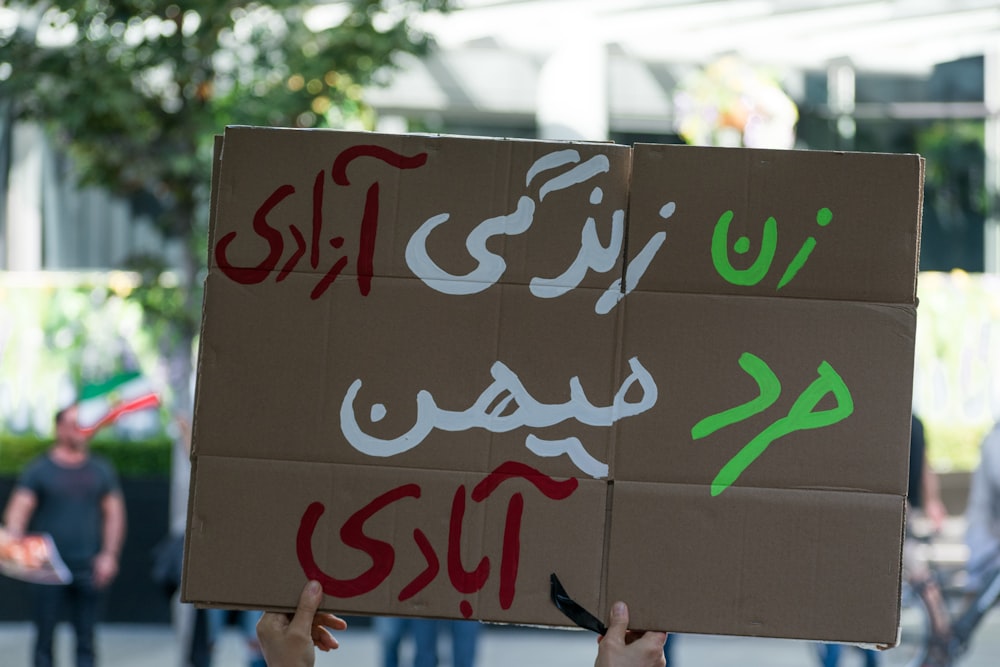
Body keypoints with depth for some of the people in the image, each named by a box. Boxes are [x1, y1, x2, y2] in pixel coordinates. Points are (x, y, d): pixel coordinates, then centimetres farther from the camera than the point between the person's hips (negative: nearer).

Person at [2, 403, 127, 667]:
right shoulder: (39, 470, 2)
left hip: (87, 567, 2)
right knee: (44, 637, 1)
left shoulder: (101, 470, 11)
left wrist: (109, 554, 2)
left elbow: (114, 514, 13)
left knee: (86, 639, 2)